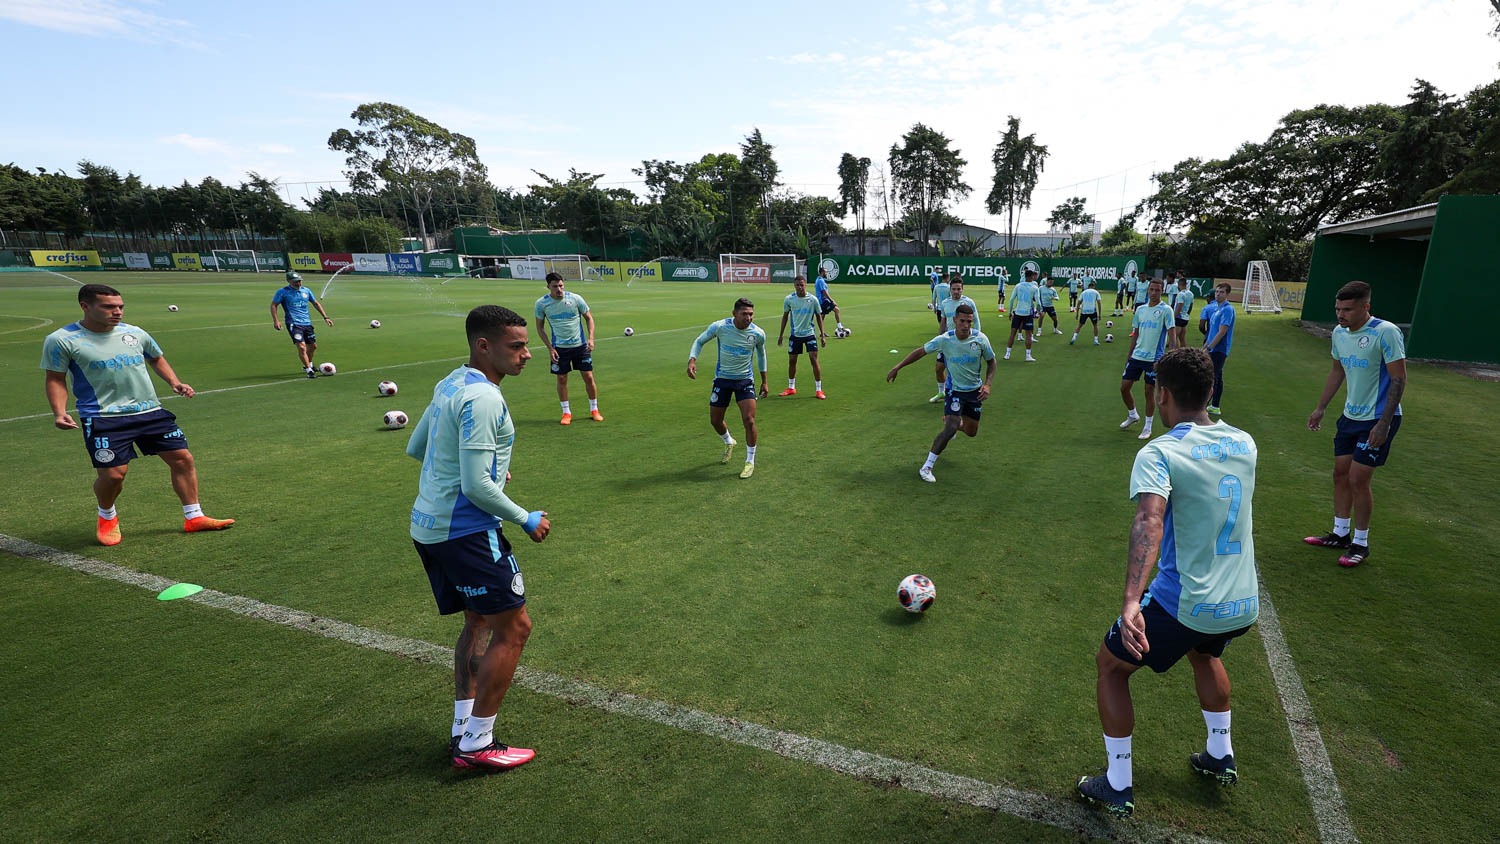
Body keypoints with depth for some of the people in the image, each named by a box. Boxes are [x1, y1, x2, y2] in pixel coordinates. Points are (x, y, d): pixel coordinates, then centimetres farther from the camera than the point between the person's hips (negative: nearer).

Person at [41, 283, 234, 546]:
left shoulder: (134, 333, 8)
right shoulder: (62, 340, -4)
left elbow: (156, 358, 25)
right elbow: (55, 379, 1)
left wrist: (174, 382, 9)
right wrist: (59, 413, -12)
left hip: (150, 411, 4)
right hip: (104, 418, -4)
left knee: (183, 458, 0)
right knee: (113, 473, -10)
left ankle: (194, 517, 12)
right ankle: (107, 517, 25)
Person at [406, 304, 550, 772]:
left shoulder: (450, 384, 10)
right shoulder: (482, 398, -20)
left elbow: (415, 448, 20)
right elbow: (476, 486, -23)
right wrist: (526, 519, -10)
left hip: (429, 527, 10)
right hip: (464, 532, -10)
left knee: (478, 623, 20)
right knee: (513, 628, 0)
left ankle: (462, 730, 28)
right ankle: (477, 745, 10)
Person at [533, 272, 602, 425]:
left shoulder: (575, 298, -7)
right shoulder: (541, 304, -6)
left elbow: (589, 317, 4)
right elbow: (540, 326, 4)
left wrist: (590, 338, -9)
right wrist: (550, 348, -4)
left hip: (580, 345, 0)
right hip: (559, 348, 0)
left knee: (588, 377, 0)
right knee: (561, 379, 4)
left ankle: (594, 410, 17)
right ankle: (566, 412, 19)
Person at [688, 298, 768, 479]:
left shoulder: (758, 334, -14)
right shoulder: (719, 327, -18)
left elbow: (761, 354, 7)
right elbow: (700, 341, -1)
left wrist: (764, 381, 13)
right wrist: (692, 360, -19)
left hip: (745, 380, -1)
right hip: (722, 378, 1)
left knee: (749, 420, -15)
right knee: (715, 420, 10)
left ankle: (750, 462, 4)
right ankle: (729, 443, 44)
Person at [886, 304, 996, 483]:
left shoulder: (980, 339, -15)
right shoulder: (944, 340, -21)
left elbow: (991, 362, 1)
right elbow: (920, 351, -8)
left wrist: (987, 384, -12)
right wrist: (897, 367, -9)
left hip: (975, 390, 4)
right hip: (955, 390, -3)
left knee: (971, 432, 12)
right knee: (950, 429, -22)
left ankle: (950, 421, 48)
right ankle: (926, 467, -12)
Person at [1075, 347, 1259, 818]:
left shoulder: (1159, 453, -17)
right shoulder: (1244, 444, 4)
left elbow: (1149, 522, -34)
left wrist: (1131, 602, -43)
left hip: (1183, 603, -7)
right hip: (1244, 605, 7)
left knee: (1110, 666, 15)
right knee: (1204, 652, 39)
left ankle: (1117, 788, 22)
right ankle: (1220, 757, 50)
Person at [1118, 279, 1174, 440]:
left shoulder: (1166, 310, -7)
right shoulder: (1140, 309, 9)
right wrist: (1130, 352, 15)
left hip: (1154, 358, -5)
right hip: (1136, 356, 5)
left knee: (1150, 391, 1)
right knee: (1124, 387, 6)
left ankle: (1147, 427, 14)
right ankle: (1132, 415, 30)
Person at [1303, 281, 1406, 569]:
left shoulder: (1386, 332, -19)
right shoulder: (1339, 332, 3)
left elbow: (1398, 379, -18)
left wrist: (1384, 423, -21)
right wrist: (1320, 408, 17)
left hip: (1378, 420, -7)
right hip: (1350, 416, 7)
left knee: (1358, 480, -5)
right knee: (1341, 474, 10)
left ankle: (1361, 543, 11)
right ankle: (1340, 534, 24)